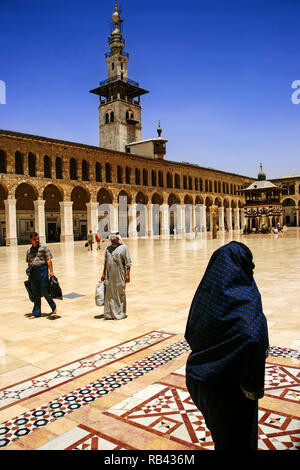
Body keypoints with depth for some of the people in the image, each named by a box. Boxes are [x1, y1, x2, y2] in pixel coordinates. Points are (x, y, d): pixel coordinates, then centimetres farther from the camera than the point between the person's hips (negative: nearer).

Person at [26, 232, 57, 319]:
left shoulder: (44, 247, 0)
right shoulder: (29, 250, 14)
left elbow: (48, 260, -6)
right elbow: (29, 263, 19)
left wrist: (51, 271, -13)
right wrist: (29, 274, 18)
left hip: (42, 270, -5)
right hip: (33, 272, 5)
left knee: (44, 291, -4)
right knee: (35, 294, 8)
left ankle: (53, 306, 19)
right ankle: (36, 313, 16)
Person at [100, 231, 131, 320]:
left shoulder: (123, 248, -4)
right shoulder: (108, 248, 11)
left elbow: (128, 263, -6)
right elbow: (105, 262, 17)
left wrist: (127, 274, -12)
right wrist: (103, 274, 13)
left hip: (119, 275, -5)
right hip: (109, 275, 5)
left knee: (119, 294, 3)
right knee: (109, 294, 8)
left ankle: (120, 314, 15)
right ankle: (109, 313, 19)